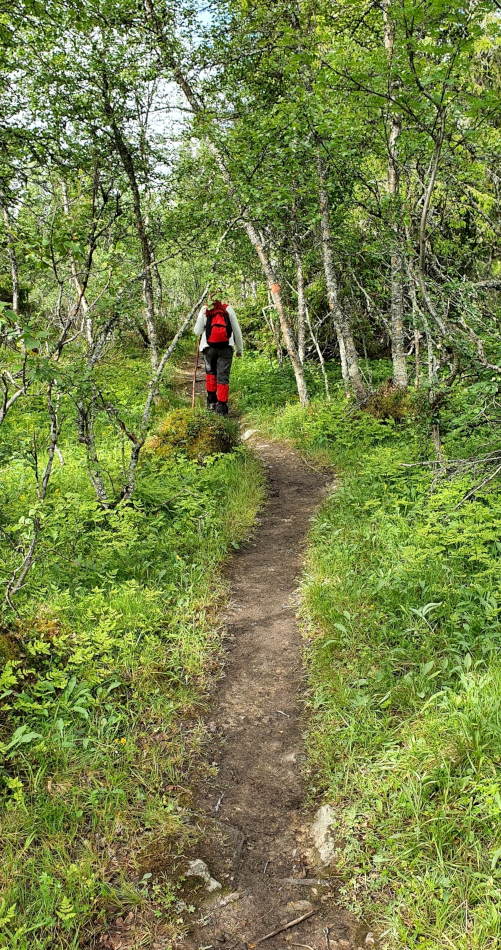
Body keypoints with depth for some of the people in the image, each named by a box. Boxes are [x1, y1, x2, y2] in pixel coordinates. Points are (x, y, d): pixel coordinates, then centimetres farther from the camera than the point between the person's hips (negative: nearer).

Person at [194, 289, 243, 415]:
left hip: (209, 347, 1)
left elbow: (197, 331, 3)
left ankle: (211, 400, 21)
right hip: (226, 347, -1)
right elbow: (237, 330, 6)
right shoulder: (228, 309, 3)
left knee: (210, 372, 23)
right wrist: (239, 348, 16)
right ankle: (221, 405, -7)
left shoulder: (204, 310, 1)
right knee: (223, 376, 0)